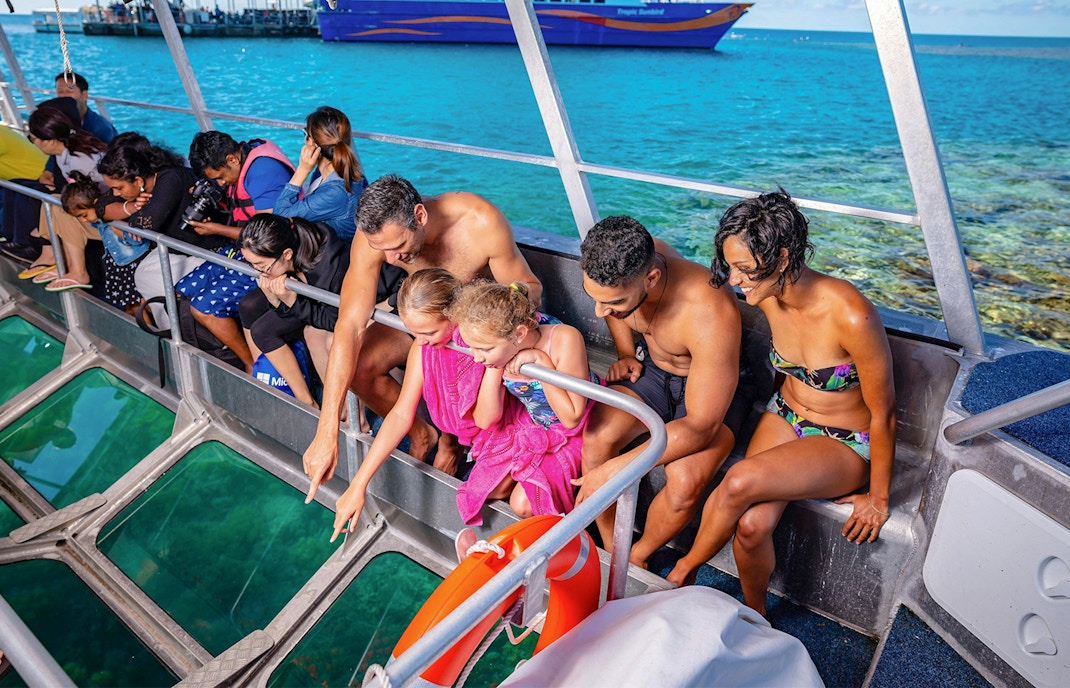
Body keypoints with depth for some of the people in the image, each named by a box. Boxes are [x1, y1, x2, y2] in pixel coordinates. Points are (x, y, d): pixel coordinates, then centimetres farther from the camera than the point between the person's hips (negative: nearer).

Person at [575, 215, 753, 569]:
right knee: (595, 439, -23)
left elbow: (702, 427, -33)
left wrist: (614, 469, -33)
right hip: (650, 368, 5)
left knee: (685, 485, -29)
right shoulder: (621, 265, -21)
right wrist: (626, 353, -3)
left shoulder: (711, 314, -39)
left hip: (709, 388, -4)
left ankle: (638, 555, 4)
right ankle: (610, 549, 1)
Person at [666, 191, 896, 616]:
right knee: (751, 524, -22)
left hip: (845, 444, -5)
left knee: (741, 482, -30)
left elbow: (883, 413, -18)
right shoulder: (771, 297, -11)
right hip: (785, 417, 5)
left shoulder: (852, 317, -31)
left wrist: (878, 498, -8)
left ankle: (683, 572, -3)